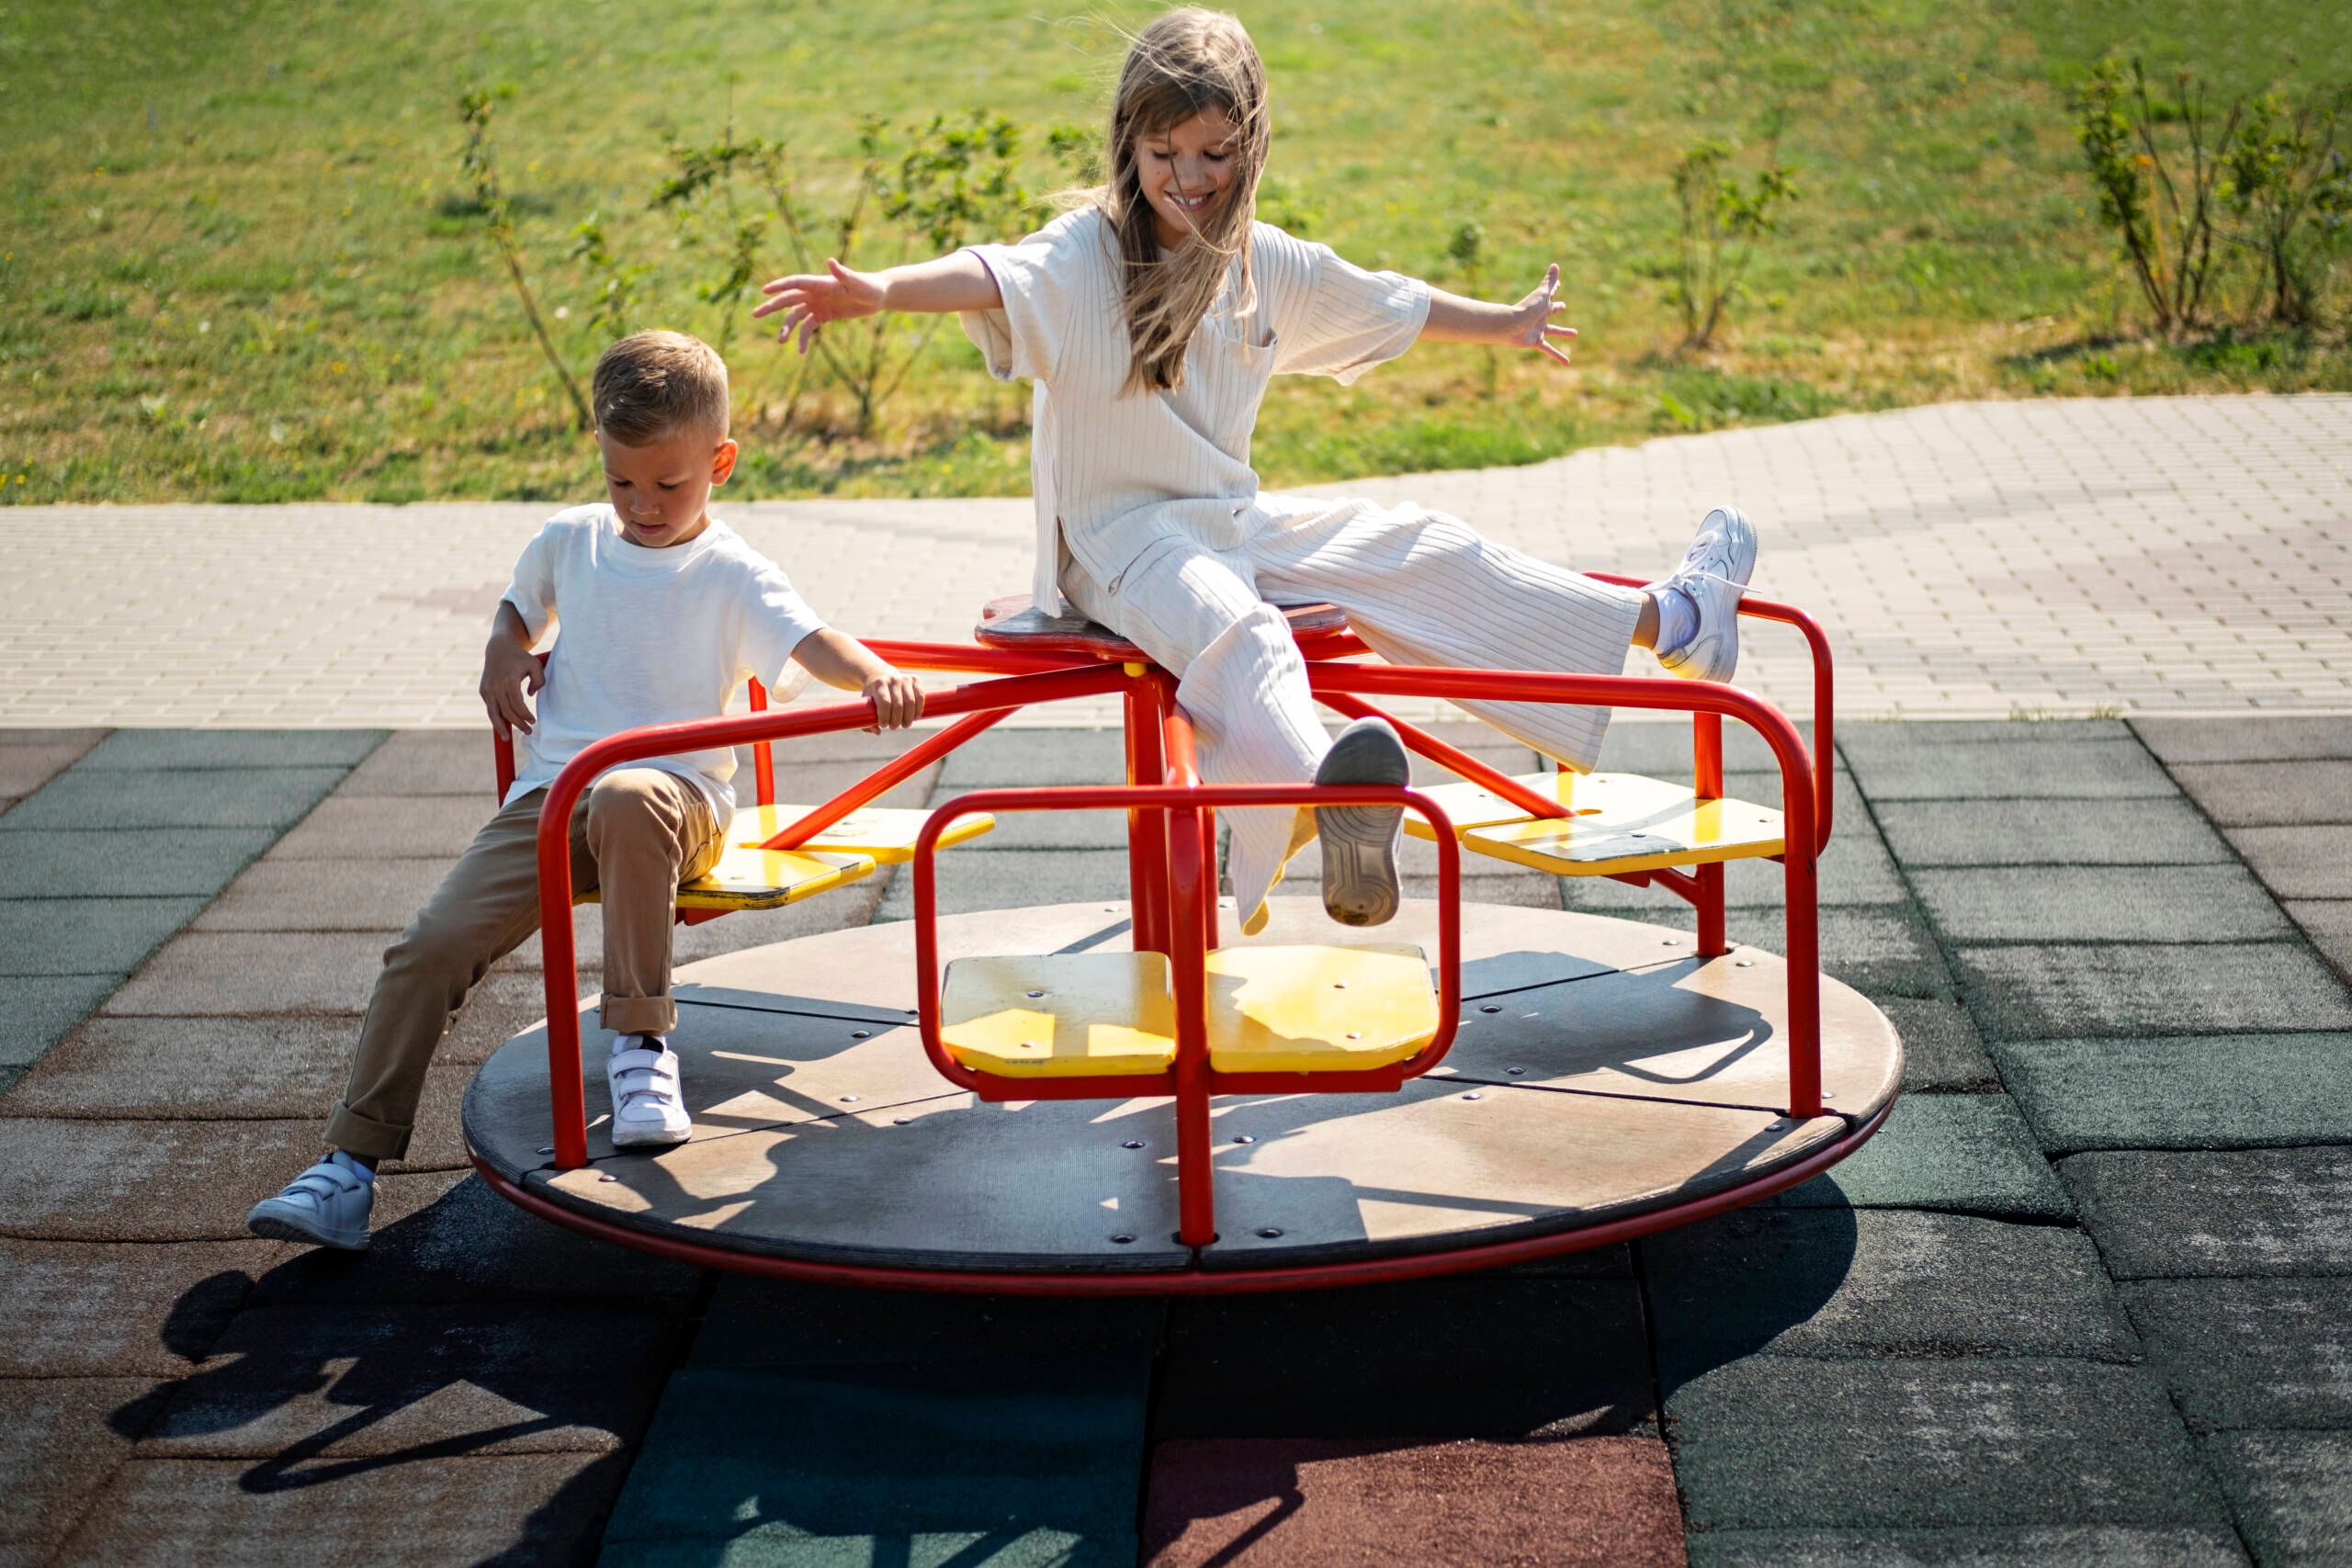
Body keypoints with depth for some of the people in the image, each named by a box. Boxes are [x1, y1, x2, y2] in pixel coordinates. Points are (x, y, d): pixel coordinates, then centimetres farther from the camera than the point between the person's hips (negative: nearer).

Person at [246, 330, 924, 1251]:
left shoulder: (730, 575, -2)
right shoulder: (571, 541, 13)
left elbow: (814, 644, -19)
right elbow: (519, 608, 34)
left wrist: (877, 677, -41)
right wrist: (502, 658, 11)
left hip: (676, 799, -4)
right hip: (550, 793, 4)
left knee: (625, 800, -42)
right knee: (431, 945, -15)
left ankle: (641, 1043, -31)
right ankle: (352, 1161, -9)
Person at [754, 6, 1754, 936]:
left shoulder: (1269, 264, 9)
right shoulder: (1087, 254, -11)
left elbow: (1388, 306, 26)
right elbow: (995, 277, -32)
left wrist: (1504, 324, 39)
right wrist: (880, 291, -52)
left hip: (1239, 523, 7)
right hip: (1120, 538, -7)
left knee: (1423, 554, 2)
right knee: (1233, 628, -37)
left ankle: (1667, 623, 10)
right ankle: (1317, 793, -67)